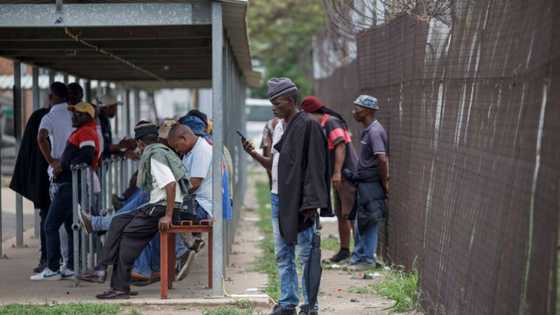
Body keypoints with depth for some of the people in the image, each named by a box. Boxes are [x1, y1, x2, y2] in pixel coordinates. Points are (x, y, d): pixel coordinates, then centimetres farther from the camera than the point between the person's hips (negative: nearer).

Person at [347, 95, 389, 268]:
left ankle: (368, 258, 8)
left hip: (371, 184, -10)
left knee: (369, 223, -1)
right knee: (360, 222, 16)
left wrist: (384, 183, -19)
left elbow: (382, 159, -27)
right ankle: (358, 256, 24)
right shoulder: (368, 130, 13)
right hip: (364, 183, 10)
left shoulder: (374, 131, -19)